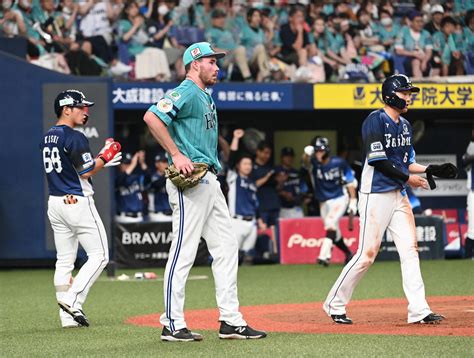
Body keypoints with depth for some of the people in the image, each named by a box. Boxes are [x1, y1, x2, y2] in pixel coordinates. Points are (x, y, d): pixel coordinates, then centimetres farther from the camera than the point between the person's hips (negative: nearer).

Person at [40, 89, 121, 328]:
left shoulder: (48, 137, 14)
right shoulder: (74, 138, -14)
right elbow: (86, 172, -17)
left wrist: (100, 162, 19)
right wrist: (105, 156, -3)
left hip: (55, 202, 9)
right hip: (78, 202, -9)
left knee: (64, 260, 9)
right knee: (99, 255, -1)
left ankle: (67, 316, 7)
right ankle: (73, 299, -13)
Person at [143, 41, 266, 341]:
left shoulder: (206, 97, 21)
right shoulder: (186, 93, -10)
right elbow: (152, 117, -23)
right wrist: (176, 155, -21)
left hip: (210, 181, 10)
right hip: (190, 182, -10)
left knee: (226, 248, 8)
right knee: (184, 251, -8)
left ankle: (231, 321, 11)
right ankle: (173, 325, -5)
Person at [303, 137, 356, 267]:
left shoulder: (338, 163, -14)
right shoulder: (314, 163, -12)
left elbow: (350, 181, -2)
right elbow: (306, 162, -38)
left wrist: (353, 200, -5)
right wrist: (307, 154, -61)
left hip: (340, 198, -4)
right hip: (324, 202, 4)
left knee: (330, 223, -26)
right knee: (334, 233, 11)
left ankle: (324, 256, -32)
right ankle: (348, 254, 34)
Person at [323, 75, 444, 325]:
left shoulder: (405, 125, 15)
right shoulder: (376, 121, -11)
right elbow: (378, 161, -18)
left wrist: (427, 169, 3)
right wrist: (408, 178, -13)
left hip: (399, 195, 8)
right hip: (376, 194, -8)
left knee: (410, 250, 0)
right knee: (367, 254, -6)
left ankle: (418, 310, -2)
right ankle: (335, 304, 7)